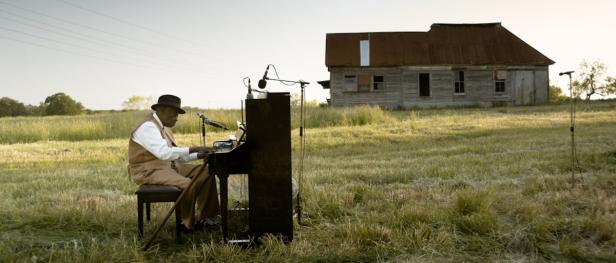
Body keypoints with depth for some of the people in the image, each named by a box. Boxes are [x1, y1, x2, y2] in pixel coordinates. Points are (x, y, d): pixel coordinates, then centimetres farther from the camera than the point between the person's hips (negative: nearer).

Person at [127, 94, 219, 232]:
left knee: (206, 173, 0)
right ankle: (187, 225, -9)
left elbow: (174, 155, 15)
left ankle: (205, 217, 1)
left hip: (169, 165, 10)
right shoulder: (148, 127, -17)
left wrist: (198, 155, 2)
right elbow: (164, 153, -32)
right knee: (188, 185, -31)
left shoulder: (163, 127, 15)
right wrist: (192, 149, -31)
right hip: (149, 171, -10)